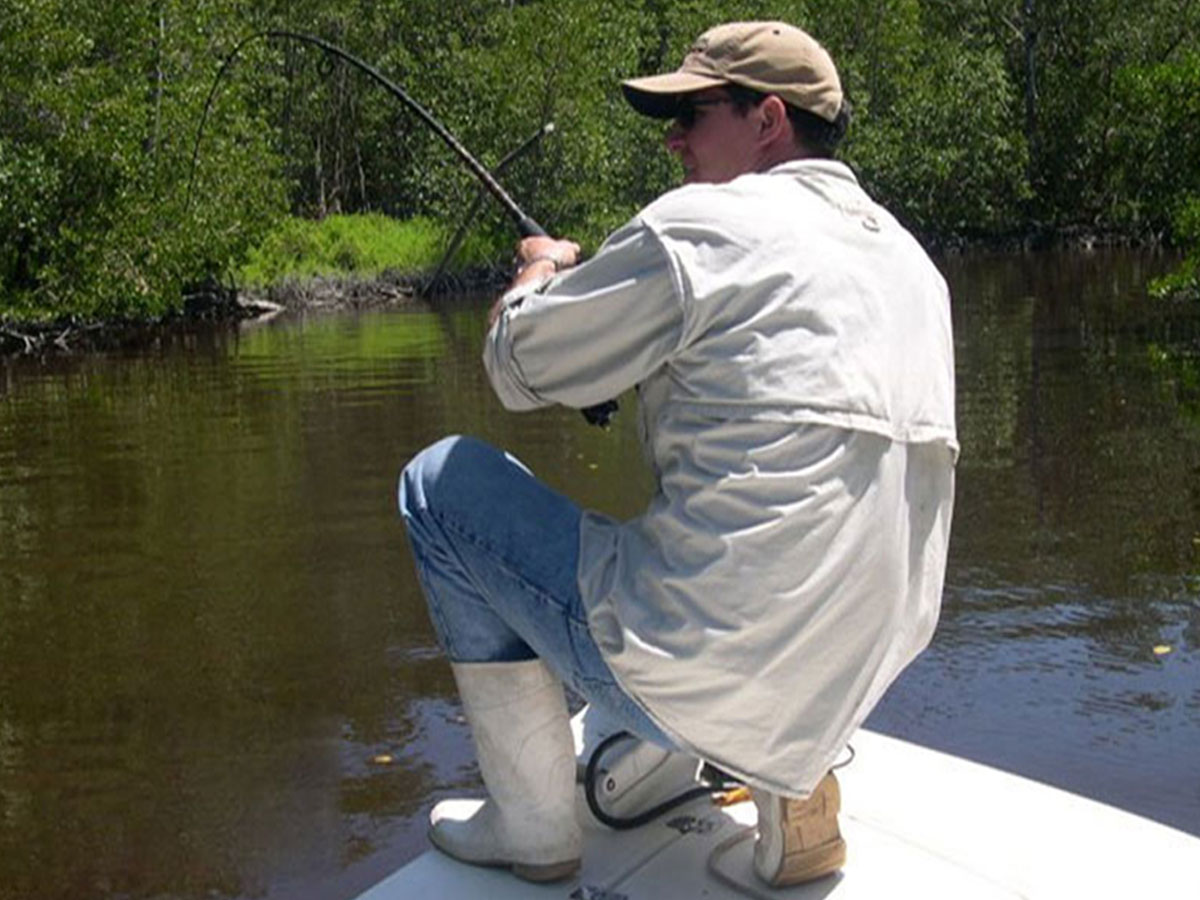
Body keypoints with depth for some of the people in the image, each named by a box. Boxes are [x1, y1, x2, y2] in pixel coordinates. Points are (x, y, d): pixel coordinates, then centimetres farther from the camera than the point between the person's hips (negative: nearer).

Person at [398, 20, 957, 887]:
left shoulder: (702, 224, -11)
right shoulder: (910, 258, 12)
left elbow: (517, 366, -1)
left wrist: (542, 269, 21)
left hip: (701, 676, -8)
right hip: (857, 677, 8)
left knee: (443, 480, 7)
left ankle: (533, 824, 13)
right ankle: (789, 778, 17)